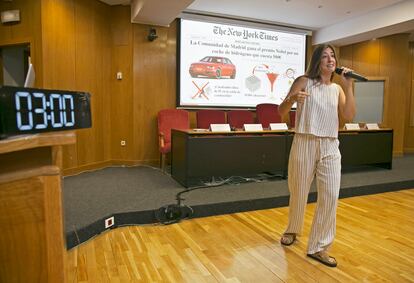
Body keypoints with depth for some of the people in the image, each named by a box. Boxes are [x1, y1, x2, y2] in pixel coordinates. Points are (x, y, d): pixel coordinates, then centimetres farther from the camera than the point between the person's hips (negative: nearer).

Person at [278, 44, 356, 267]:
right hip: (305, 144, -3)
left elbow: (348, 117, -1)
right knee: (299, 194, 8)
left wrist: (348, 87, -5)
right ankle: (292, 230, 37)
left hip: (330, 148, 4)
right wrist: (292, 99, -27)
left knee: (330, 196, -2)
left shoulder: (337, 89, 12)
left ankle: (318, 247, 12)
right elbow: (281, 112, -5)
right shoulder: (304, 81, -1)